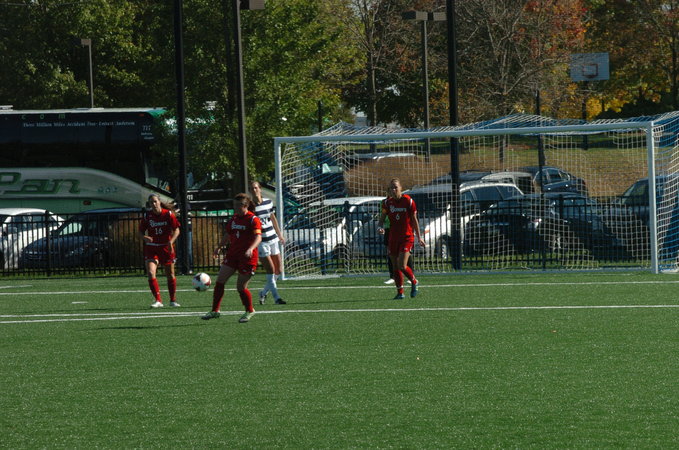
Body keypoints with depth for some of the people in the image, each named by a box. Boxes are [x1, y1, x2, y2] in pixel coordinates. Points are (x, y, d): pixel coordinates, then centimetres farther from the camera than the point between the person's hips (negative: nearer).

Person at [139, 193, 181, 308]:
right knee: (150, 273, -18)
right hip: (151, 248, 0)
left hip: (166, 247, 0)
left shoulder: (168, 214, -7)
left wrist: (171, 241, -20)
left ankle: (173, 300, 25)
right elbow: (140, 231, 4)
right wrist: (144, 237, -20)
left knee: (170, 275, 8)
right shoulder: (146, 216, -3)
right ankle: (158, 300, -14)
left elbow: (176, 230, -3)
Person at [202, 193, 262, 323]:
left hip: (247, 257, -7)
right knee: (220, 281, -3)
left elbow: (258, 237, -21)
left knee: (241, 287, -4)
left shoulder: (253, 220, -10)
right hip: (232, 254, 7)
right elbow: (227, 235, 25)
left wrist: (250, 249, -37)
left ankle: (249, 311, 20)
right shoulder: (233, 219, 11)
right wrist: (219, 247, 18)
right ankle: (215, 311, 3)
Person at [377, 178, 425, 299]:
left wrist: (419, 237, 4)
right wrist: (380, 227, -15)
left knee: (402, 266, -15)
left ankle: (414, 282, 12)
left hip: (407, 237, -4)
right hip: (393, 238, 4)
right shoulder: (387, 202, 1)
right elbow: (382, 218, 8)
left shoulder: (409, 201, -6)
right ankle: (400, 292, 19)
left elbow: (414, 220, 2)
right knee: (395, 266, 6)